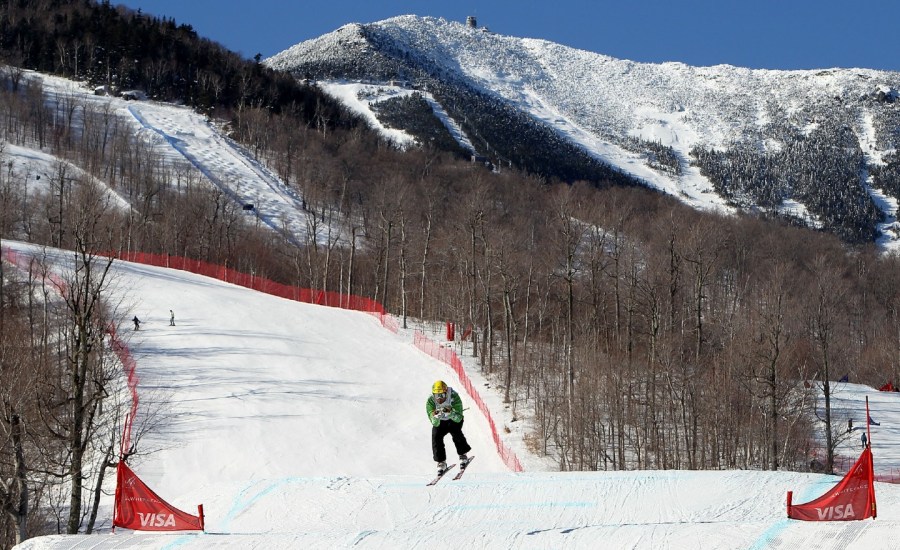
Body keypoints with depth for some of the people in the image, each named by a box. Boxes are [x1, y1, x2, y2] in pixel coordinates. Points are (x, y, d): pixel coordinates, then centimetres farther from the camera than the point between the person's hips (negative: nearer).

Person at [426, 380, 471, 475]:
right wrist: (436, 417, -51)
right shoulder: (430, 402, -26)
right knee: (436, 436, -20)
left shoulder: (454, 398, -31)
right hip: (440, 422, 2)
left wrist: (450, 413, -52)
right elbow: (435, 423, -28)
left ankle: (463, 455, -8)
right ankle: (441, 462, -6)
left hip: (453, 420, -2)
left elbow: (459, 418, -33)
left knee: (455, 432, -28)